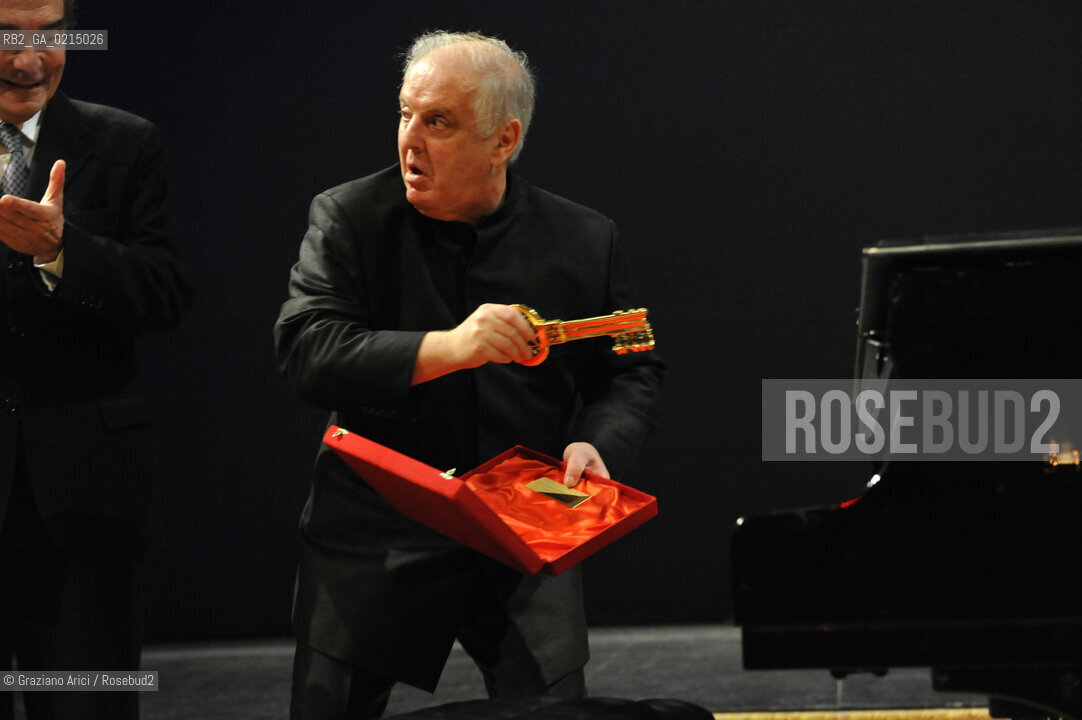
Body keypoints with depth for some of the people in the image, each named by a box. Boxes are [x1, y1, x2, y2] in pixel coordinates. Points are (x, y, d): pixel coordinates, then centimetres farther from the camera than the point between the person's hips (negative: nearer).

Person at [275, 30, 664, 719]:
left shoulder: (585, 242, 1)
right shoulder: (348, 218, -3)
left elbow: (633, 372, 11)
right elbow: (305, 349, -16)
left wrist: (596, 444, -11)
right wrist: (444, 349, -29)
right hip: (373, 533, 0)